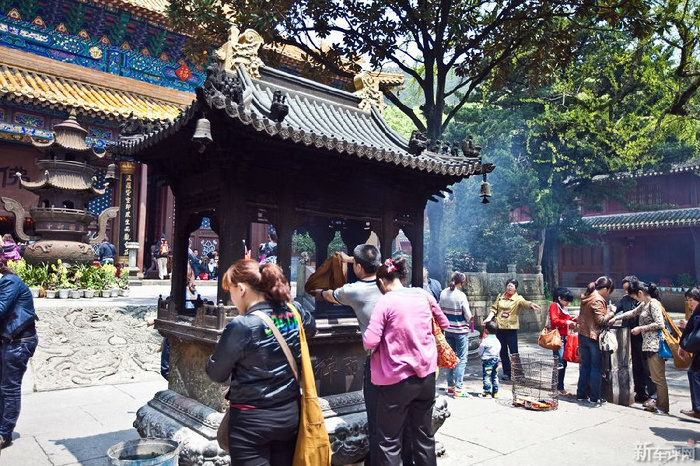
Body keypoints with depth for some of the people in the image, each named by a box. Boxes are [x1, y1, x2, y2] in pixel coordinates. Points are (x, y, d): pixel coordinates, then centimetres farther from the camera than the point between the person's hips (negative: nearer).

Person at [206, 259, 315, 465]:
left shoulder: (242, 326, -22)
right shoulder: (293, 312, -4)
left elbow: (216, 374, -10)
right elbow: (311, 327, 20)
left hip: (252, 419, -6)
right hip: (290, 412, 6)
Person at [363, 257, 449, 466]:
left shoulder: (385, 301, -14)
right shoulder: (423, 295, 3)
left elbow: (370, 341, -18)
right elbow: (444, 324, 16)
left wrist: (365, 338, 3)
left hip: (396, 379, -5)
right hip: (427, 375, 6)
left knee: (390, 441, 7)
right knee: (424, 435, 18)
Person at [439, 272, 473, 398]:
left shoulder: (443, 293, -1)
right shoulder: (461, 295, -17)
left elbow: (440, 310, 6)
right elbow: (467, 314, -11)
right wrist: (469, 321, 9)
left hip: (448, 329, 6)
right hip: (461, 330, -6)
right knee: (461, 359, 1)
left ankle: (450, 386, 22)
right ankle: (458, 389, 0)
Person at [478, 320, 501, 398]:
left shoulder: (485, 341, -16)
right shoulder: (497, 340, 5)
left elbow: (480, 352, -8)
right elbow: (499, 351, 11)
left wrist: (480, 344, 6)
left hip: (487, 360, -7)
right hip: (496, 359, 7)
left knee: (486, 377, -1)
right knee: (495, 376, 15)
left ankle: (487, 392, 0)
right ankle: (495, 392, 20)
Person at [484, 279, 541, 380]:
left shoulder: (518, 298, -2)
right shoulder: (500, 297, 10)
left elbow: (524, 302, -24)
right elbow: (494, 309, 12)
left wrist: (531, 304, -46)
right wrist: (488, 318, -4)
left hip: (511, 328, -4)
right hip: (499, 327, 4)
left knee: (514, 352, -3)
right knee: (503, 351, 9)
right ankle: (506, 372, 19)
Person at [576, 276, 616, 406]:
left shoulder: (586, 296, 10)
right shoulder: (598, 300, -17)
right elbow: (600, 321, -18)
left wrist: (607, 311, 11)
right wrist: (611, 313, -4)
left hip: (582, 335, 8)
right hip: (594, 337, -8)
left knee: (585, 365, 15)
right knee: (596, 368, 3)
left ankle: (581, 394, 20)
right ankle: (594, 398, 8)